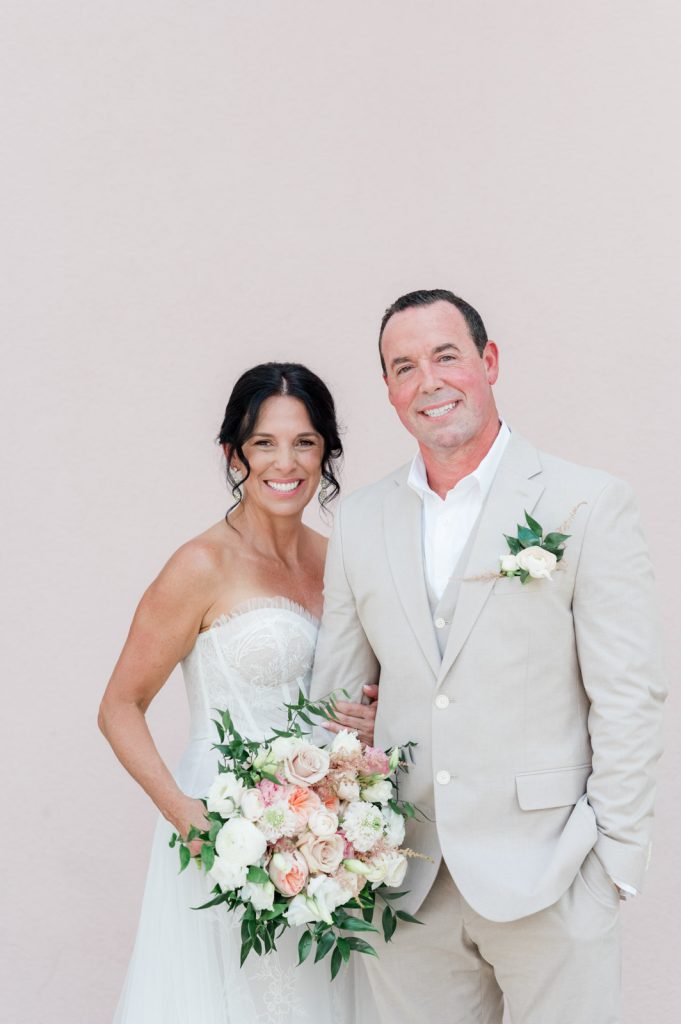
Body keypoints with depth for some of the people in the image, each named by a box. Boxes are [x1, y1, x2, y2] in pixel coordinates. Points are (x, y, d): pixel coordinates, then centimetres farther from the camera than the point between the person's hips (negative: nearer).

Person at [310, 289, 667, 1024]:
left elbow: (629, 694, -6)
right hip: (404, 880, 4)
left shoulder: (588, 505, -4)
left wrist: (614, 857, -9)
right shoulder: (360, 522, 8)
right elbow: (335, 691, 12)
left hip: (544, 878, -3)